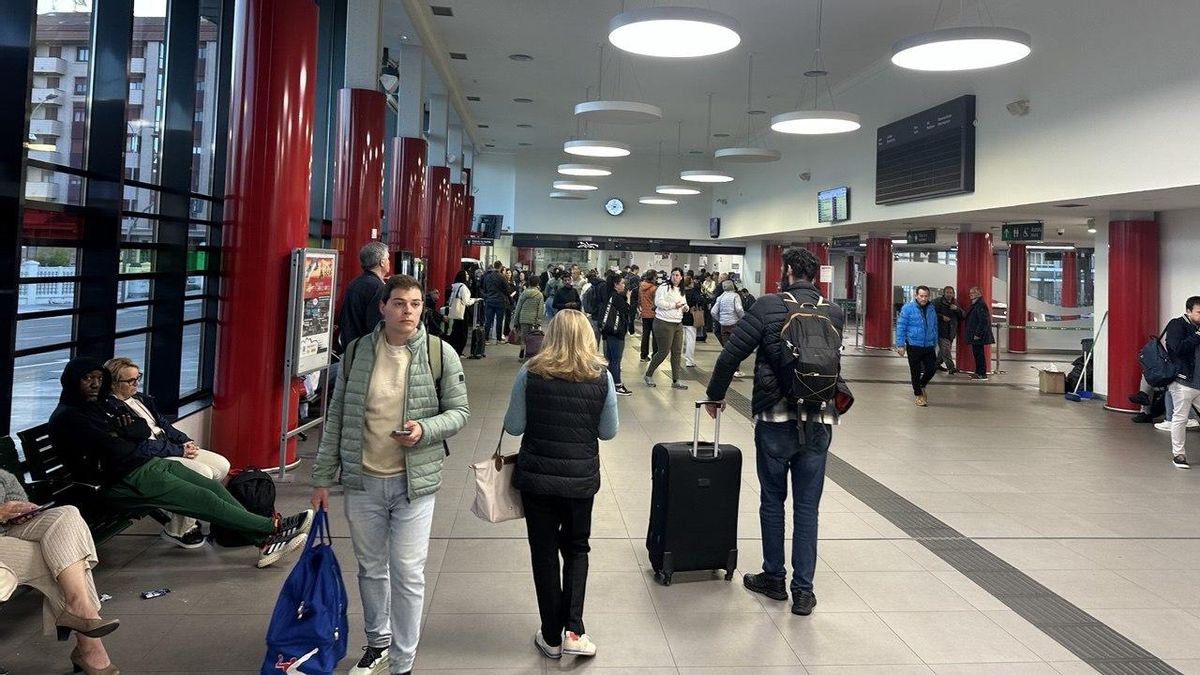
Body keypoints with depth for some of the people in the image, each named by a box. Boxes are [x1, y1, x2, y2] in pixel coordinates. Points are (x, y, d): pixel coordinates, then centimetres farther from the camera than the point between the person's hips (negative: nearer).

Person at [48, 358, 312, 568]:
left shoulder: (100, 404, 18)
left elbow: (144, 430, 12)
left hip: (148, 463, 9)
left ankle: (265, 540, -6)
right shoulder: (67, 417, -10)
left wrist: (119, 432, -8)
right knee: (205, 499, -12)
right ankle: (275, 527, -8)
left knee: (212, 487, -3)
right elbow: (117, 450, -19)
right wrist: (126, 436, 3)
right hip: (126, 480, -9)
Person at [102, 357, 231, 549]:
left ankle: (190, 517, 12)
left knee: (222, 465, -1)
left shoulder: (139, 398, 15)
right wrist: (180, 451, -17)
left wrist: (185, 441, 4)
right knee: (203, 473, -26)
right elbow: (141, 447, -20)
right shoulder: (111, 409, -14)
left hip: (171, 447, 10)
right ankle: (178, 531, -8)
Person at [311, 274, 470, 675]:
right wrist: (323, 477, 5)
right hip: (362, 480, 3)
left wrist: (425, 429, -21)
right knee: (371, 568, 19)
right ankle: (377, 641, 41)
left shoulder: (440, 354, -7)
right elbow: (337, 417, 4)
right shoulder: (357, 352, -1)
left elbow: (459, 411, -1)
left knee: (408, 575, 2)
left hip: (414, 480, -2)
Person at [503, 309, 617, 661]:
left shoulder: (531, 372, -9)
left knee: (544, 552, 13)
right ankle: (574, 630, 8)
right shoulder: (602, 376, -7)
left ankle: (552, 638, 22)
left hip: (537, 476, -1)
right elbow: (608, 432, 0)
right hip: (581, 477, 1)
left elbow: (513, 426, -5)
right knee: (576, 548, 20)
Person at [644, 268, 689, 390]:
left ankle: (675, 381, 12)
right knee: (663, 351, -5)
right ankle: (648, 375, 12)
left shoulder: (681, 291, 17)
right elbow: (658, 302, -20)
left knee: (677, 352, 6)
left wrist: (685, 307, 5)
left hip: (678, 324, 8)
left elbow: (684, 304, 29)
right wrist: (674, 305, -16)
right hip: (664, 323, -8)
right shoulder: (664, 288, -9)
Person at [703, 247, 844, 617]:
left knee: (772, 501, 14)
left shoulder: (769, 306, -9)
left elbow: (731, 353, -9)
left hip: (775, 421, -2)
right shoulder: (834, 313, 1)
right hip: (818, 424, 3)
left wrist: (715, 395, 4)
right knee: (807, 507, 10)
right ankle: (803, 589, 14)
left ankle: (774, 577, 26)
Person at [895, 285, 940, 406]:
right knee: (916, 371, 5)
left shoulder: (931, 309, 7)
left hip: (929, 346, 4)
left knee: (932, 369, 4)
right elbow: (901, 327, -9)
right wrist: (900, 344, -12)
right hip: (914, 346, -4)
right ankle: (918, 394, 21)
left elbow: (934, 327, 17)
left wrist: (935, 344, 18)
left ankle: (921, 386, 33)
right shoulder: (908, 308, -8)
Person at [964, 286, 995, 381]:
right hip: (975, 335, 10)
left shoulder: (981, 305, -16)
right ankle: (978, 372, 23)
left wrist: (978, 334, -23)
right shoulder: (975, 304, 17)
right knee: (976, 353, 15)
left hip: (978, 336, -10)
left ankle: (983, 375, -4)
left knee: (979, 353, -7)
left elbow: (983, 321, -22)